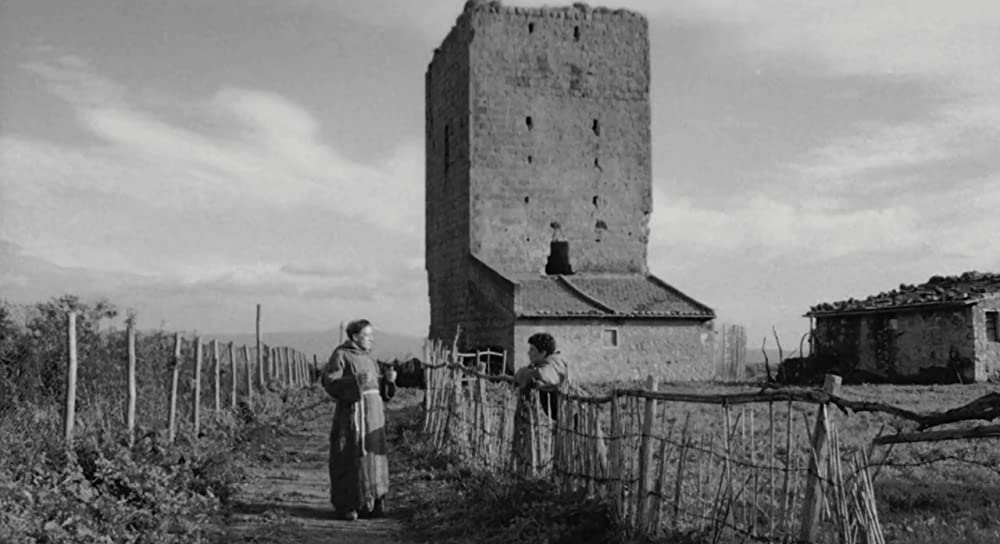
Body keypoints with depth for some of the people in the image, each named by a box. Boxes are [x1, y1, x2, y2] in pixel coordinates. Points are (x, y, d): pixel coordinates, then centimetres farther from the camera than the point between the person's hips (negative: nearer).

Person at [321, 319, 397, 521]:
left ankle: (368, 504, 14)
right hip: (351, 413, -7)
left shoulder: (367, 357, 14)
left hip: (372, 415, 7)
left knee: (370, 457, 6)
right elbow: (329, 382, -16)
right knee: (349, 459, -3)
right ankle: (345, 505, 7)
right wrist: (356, 381, -27)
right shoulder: (341, 355, -7)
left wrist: (388, 379, -4)